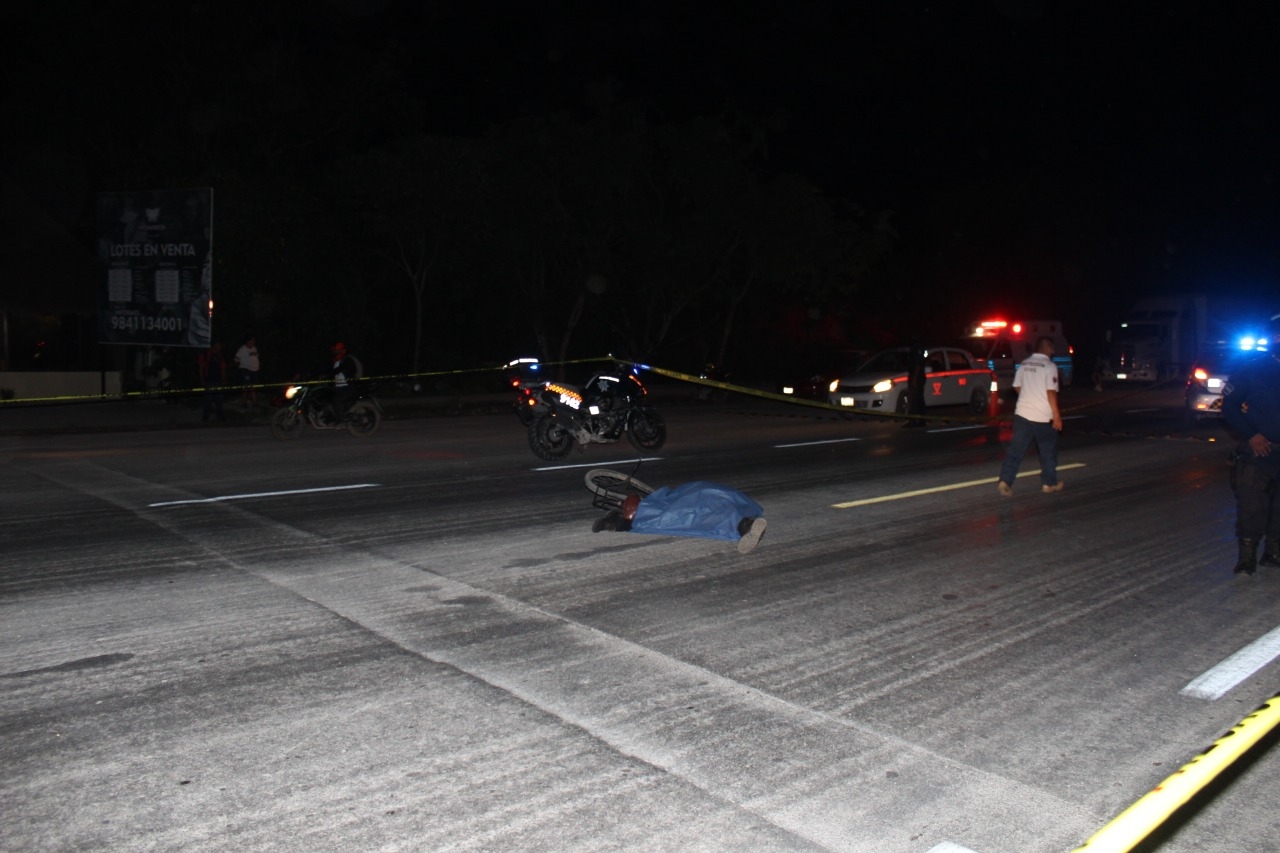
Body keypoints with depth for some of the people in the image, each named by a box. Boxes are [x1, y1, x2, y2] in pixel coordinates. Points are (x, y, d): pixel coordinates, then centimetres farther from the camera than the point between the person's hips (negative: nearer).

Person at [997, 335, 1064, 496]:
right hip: (1043, 416, -5)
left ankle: (1005, 481, -8)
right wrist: (1057, 415, -12)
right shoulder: (1050, 366, -11)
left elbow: (1017, 387, 15)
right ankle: (1049, 483, 21)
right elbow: (1051, 392, -16)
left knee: (1015, 449, 3)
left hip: (1022, 413, 5)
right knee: (1048, 450, 12)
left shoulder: (1024, 364, 7)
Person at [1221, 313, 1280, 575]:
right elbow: (1229, 405, 0)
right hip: (1258, 449, -3)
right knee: (1251, 506, -5)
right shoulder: (1254, 370, -4)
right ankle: (1247, 557, 4)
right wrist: (1250, 435, -10)